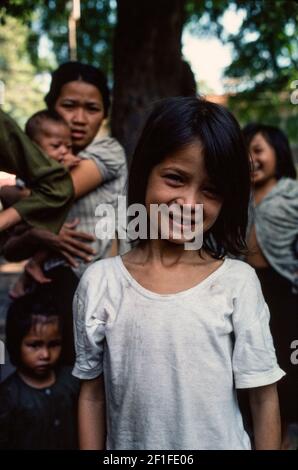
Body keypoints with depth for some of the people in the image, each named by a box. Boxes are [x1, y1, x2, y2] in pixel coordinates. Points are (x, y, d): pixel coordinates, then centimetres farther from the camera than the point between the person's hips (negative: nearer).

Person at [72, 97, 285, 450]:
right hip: (127, 447, 1)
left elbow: (263, 397, -8)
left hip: (222, 444, -1)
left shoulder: (238, 282, -13)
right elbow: (92, 395, -3)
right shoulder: (99, 282, -10)